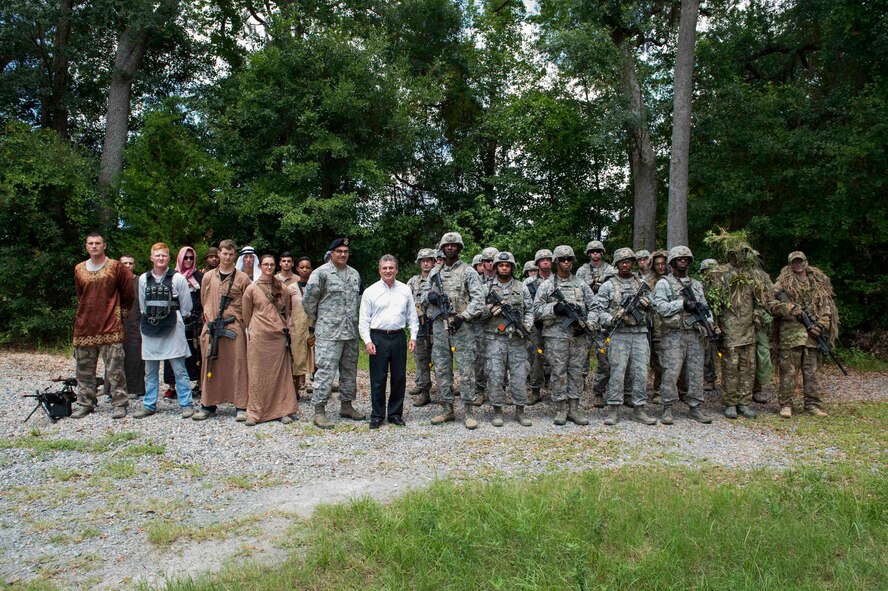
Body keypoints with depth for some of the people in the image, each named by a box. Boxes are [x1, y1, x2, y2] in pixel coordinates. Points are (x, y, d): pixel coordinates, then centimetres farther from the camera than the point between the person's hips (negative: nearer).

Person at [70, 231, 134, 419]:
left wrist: (121, 311, 10)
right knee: (84, 370, 10)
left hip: (110, 326, -4)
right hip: (84, 326, 5)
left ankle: (120, 404, 2)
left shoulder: (116, 267, -2)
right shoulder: (79, 269, 11)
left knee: (115, 369, -4)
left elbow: (127, 293, 5)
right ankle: (85, 403, 20)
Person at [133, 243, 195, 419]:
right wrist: (150, 320, 12)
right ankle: (149, 405, 21)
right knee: (150, 370, 11)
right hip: (150, 329, 4)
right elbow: (142, 305, 16)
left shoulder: (178, 278, -4)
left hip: (172, 329, -4)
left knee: (179, 369, -1)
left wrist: (175, 320, 8)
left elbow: (186, 307, 2)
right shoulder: (143, 279, 7)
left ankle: (186, 404, 6)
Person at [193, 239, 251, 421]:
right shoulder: (208, 277, 11)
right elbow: (204, 301, 20)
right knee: (211, 366, 7)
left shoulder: (242, 278, 3)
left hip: (234, 327, -3)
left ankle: (240, 406, 2)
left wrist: (240, 320, 0)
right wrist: (209, 317, 14)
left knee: (237, 365, -2)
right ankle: (208, 405, 16)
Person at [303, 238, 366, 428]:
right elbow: (308, 300, -8)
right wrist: (318, 319, 1)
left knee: (350, 370, 13)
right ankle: (319, 411, -1)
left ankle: (346, 406, 26)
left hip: (351, 332, 7)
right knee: (325, 370, -8)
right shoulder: (321, 273, -9)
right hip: (328, 332, -7)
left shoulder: (354, 274, 13)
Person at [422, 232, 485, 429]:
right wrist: (430, 296, -5)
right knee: (441, 369, 8)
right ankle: (447, 409, 17)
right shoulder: (434, 272, 14)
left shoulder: (468, 272, 0)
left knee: (466, 370, -3)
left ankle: (470, 412, 4)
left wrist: (463, 316, -18)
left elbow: (478, 299, -8)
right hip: (439, 326, 5)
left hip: (462, 327, -5)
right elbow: (423, 296, 19)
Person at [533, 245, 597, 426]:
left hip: (579, 336, 3)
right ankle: (561, 410, 9)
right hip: (556, 336, -2)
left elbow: (593, 307, 10)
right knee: (559, 373, 0)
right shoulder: (547, 285, 5)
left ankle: (574, 410, 14)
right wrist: (555, 309, -16)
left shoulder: (581, 284, 12)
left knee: (576, 372, 6)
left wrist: (588, 324, -7)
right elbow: (537, 310, 0)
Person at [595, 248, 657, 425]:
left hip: (640, 333, 4)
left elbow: (652, 307, 23)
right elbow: (598, 309, -2)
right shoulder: (608, 285, 2)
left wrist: (647, 304, 0)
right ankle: (614, 410, 3)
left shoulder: (641, 284, 15)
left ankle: (639, 409, 11)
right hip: (618, 334, -4)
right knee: (617, 372, -4)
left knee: (641, 372, 2)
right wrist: (611, 320, -19)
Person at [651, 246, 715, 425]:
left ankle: (696, 407, 16)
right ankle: (667, 409, 0)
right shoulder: (664, 284, 2)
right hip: (673, 335, -5)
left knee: (696, 373, 7)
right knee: (671, 373, -7)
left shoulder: (697, 285, 19)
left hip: (695, 335, 5)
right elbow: (660, 307, -11)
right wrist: (682, 303, -19)